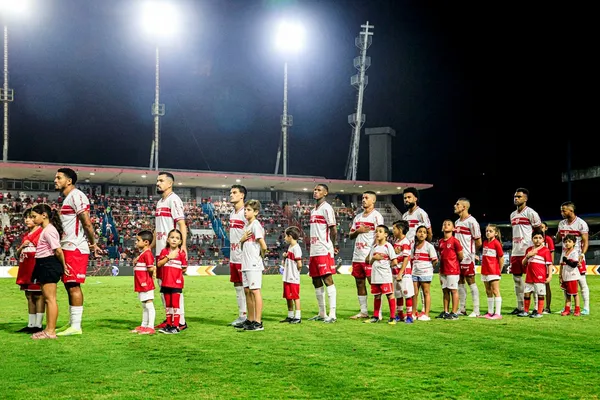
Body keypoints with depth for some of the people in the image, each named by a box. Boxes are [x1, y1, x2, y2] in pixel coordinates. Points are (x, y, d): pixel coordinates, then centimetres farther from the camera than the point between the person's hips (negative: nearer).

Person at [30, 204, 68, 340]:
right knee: (47, 297, 13)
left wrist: (64, 266, -10)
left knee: (50, 298, -8)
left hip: (49, 265, -11)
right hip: (44, 266, 11)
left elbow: (58, 251, -19)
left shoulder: (49, 230, -15)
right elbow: (57, 251, 17)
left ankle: (51, 331, -6)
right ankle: (48, 328, 20)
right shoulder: (45, 229, 16)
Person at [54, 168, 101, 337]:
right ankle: (72, 323, 18)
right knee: (69, 285, 12)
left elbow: (87, 223, -16)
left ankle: (76, 326, -6)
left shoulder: (76, 196, -12)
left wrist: (93, 243, -9)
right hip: (68, 248, 10)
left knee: (73, 285, -8)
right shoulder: (67, 198, 20)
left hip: (75, 249, -10)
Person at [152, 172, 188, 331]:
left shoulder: (173, 200, -8)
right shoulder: (159, 202, 20)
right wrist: (150, 247, 24)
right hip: (160, 250, 10)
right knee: (162, 284, 12)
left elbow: (182, 224, -17)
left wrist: (183, 245, -27)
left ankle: (181, 321, -5)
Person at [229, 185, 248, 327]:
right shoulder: (232, 214, 14)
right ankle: (241, 315, 19)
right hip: (233, 257, 9)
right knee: (237, 286, 12)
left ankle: (247, 317, 0)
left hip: (243, 257, -9)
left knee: (245, 287, -5)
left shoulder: (245, 213, -12)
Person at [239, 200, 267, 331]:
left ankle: (258, 322, -10)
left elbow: (263, 246, -16)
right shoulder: (247, 226, 17)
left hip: (254, 265, -9)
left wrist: (261, 255, 0)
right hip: (246, 264, 9)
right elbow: (242, 244, 20)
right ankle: (250, 320, 20)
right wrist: (242, 239, -1)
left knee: (255, 290, -9)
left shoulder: (256, 225, -11)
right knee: (247, 291, 12)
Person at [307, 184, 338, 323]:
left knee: (327, 280, -10)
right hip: (314, 252, 9)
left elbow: (333, 230, -10)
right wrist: (311, 247, 16)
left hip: (324, 251, -9)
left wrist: (333, 246, -4)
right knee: (316, 282, 11)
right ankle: (322, 314, 19)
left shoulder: (327, 208, -7)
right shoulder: (313, 210, 19)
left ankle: (332, 314, -9)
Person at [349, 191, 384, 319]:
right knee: (359, 283, 8)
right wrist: (358, 231, -3)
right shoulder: (358, 217, 18)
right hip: (357, 256, 8)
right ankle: (363, 312, 15)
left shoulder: (376, 216, -4)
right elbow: (351, 236, 20)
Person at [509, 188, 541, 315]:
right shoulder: (512, 215, 17)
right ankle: (520, 307, 14)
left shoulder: (530, 213, -6)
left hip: (527, 251, -8)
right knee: (517, 278, 8)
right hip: (515, 252, 8)